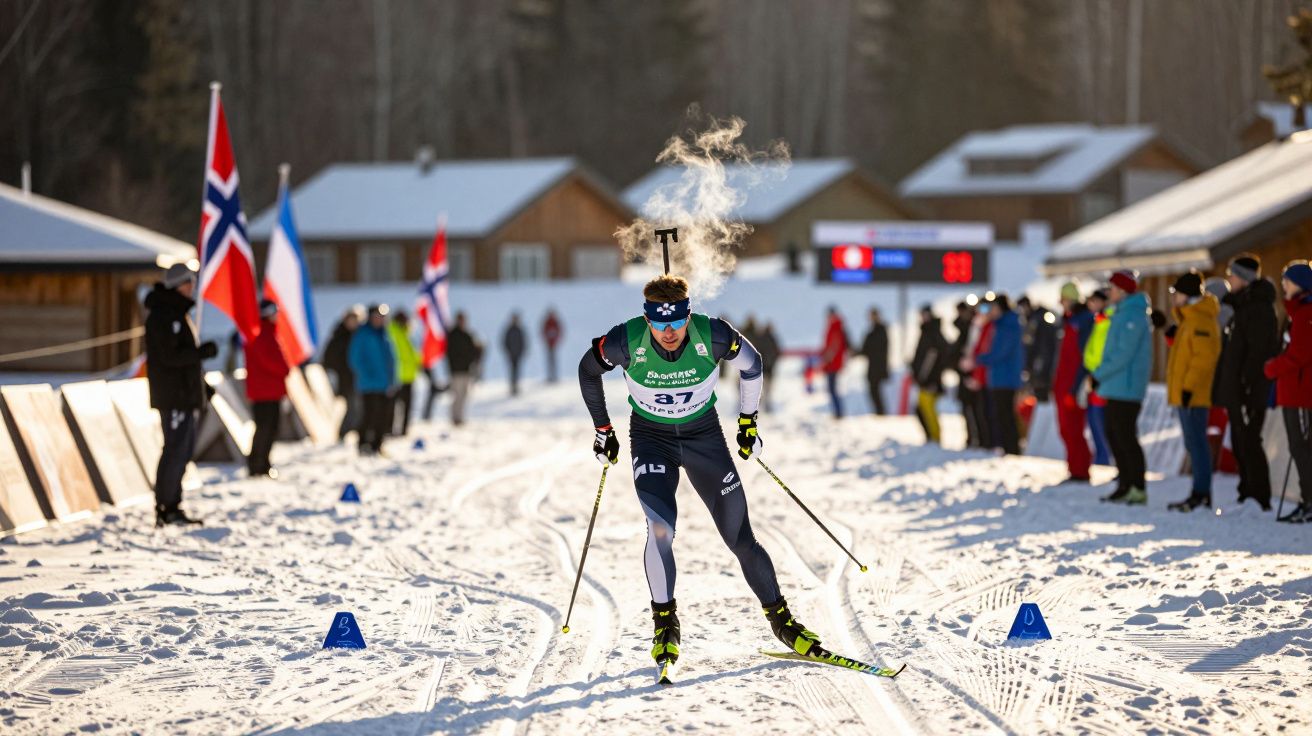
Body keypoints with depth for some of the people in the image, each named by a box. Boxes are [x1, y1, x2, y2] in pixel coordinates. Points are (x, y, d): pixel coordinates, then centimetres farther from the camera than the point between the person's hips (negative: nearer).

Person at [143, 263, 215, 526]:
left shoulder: (176, 312, 18)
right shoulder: (163, 315, -15)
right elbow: (171, 356, -22)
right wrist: (203, 352, -18)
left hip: (183, 394, 11)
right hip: (173, 395, -11)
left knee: (185, 448, 13)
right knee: (176, 448, -9)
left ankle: (171, 506, 18)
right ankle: (166, 508, -6)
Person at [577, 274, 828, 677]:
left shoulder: (712, 335, -24)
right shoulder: (626, 341, -24)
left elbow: (751, 364, -2)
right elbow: (588, 371, -3)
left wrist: (748, 421, 4)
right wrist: (603, 430, 4)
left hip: (704, 436, 1)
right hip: (651, 439, -1)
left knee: (740, 536, -1)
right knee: (660, 527, -22)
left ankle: (780, 617, 15)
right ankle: (665, 622, -4)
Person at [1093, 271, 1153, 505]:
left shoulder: (1132, 315, -15)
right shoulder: (1122, 312, 17)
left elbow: (1124, 354, -21)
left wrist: (1099, 374, -16)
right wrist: (1101, 374, 12)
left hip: (1126, 388, -10)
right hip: (1116, 388, 10)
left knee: (1126, 437, -10)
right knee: (1114, 435, 13)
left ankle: (1139, 489, -8)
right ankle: (1126, 485, 19)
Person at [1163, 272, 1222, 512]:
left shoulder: (1201, 320, -15)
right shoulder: (1189, 318, 19)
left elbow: (1204, 357, -23)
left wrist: (1189, 386, -25)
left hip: (1194, 393, -11)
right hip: (1186, 393, 11)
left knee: (1196, 441, -10)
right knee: (1193, 442, 12)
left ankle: (1201, 493, -10)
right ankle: (1201, 494, 15)